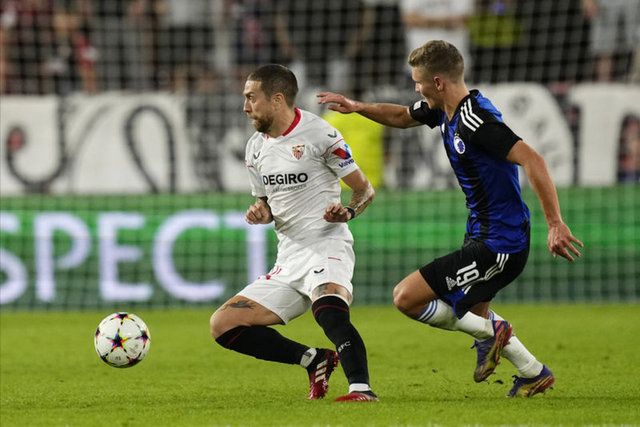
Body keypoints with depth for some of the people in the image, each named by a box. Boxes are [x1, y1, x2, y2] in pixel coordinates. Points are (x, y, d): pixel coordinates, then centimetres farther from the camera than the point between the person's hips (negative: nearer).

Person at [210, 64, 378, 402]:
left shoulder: (318, 134, -7)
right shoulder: (256, 147, 14)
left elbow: (365, 189, -2)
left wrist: (347, 211, -24)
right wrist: (259, 212, 1)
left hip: (327, 247, -8)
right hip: (288, 259, 8)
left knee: (329, 310, -39)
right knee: (223, 325, -1)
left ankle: (361, 388, -50)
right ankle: (314, 361, 1)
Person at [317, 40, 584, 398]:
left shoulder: (476, 119, -24)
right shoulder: (444, 109, 5)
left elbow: (532, 160, -31)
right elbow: (402, 117, 27)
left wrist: (556, 224, -34)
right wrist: (357, 107, 14)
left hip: (499, 244, -10)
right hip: (483, 234, 10)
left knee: (406, 297, -11)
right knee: (471, 313, 28)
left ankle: (489, 331, 0)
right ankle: (535, 373, 34)